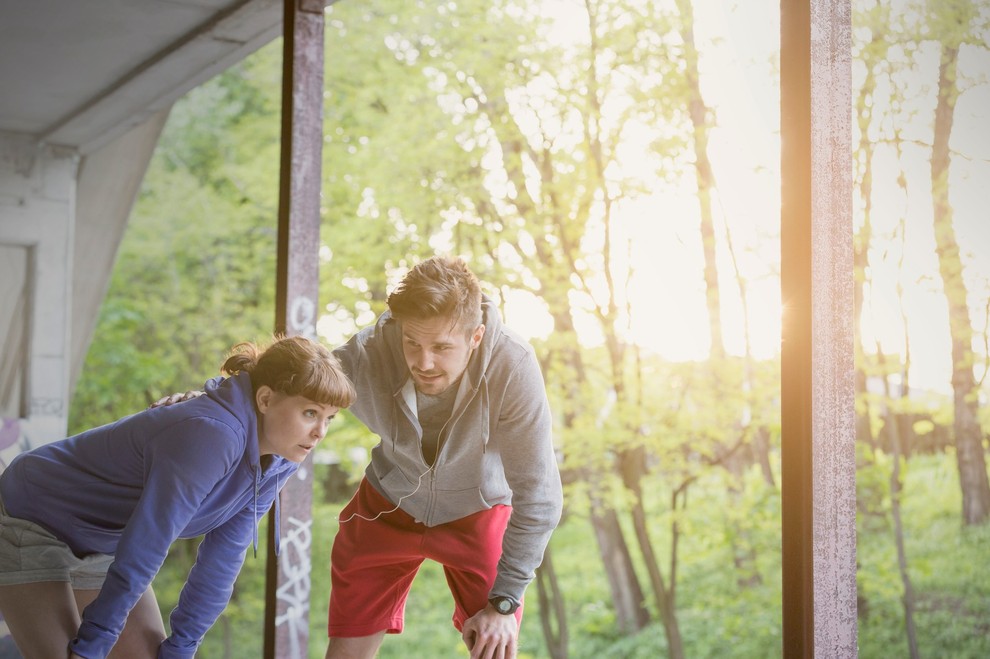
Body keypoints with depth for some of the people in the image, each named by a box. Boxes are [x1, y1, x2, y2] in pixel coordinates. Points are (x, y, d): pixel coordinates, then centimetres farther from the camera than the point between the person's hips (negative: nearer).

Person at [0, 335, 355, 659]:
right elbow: (143, 551, -31)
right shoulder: (212, 435, -34)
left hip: (101, 546, 8)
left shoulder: (276, 463, -8)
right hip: (30, 522, -8)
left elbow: (222, 561, -3)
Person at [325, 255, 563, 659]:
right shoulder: (363, 356, -31)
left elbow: (538, 497, -26)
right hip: (388, 507, 1)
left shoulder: (513, 366, -34)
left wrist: (504, 601, -21)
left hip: (480, 509, -1)